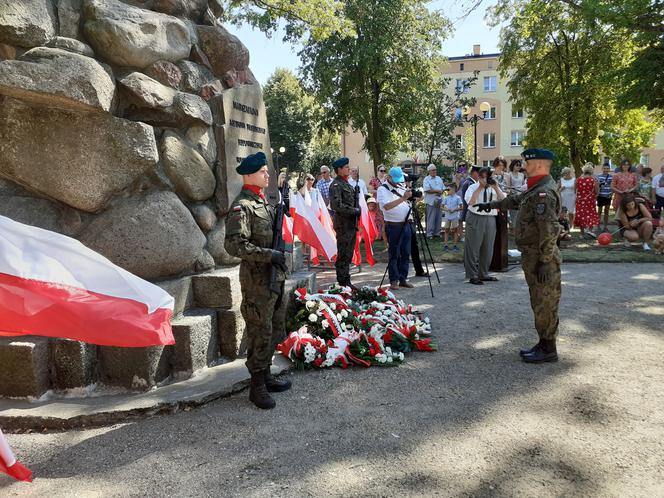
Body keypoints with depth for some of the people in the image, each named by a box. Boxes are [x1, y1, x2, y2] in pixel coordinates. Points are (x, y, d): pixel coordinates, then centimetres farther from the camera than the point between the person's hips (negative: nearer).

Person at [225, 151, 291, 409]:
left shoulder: (264, 202, 15)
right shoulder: (242, 207, -15)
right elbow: (234, 244, -24)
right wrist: (269, 255, -26)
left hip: (275, 277, 9)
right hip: (257, 281, -9)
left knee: (275, 330, 17)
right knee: (261, 333, -1)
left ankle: (266, 375, 32)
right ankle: (257, 386, 12)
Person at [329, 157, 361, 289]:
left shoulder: (347, 184, 19)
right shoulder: (336, 185, -11)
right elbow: (337, 205, -22)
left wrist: (358, 211, 9)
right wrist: (355, 210, -16)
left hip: (352, 224, 9)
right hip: (343, 225, -9)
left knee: (348, 254, 13)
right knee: (343, 255, -4)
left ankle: (346, 282, 21)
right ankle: (343, 283, 2)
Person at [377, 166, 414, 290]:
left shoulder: (402, 187, 13)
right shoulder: (382, 190, -8)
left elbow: (409, 202, 25)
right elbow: (387, 206, -25)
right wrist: (403, 198, -29)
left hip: (406, 224, 7)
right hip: (393, 225, -7)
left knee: (406, 253, 8)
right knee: (394, 254, -2)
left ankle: (403, 279, 17)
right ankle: (394, 281, 5)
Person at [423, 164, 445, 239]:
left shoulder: (439, 178, 16)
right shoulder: (426, 179, -5)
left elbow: (443, 188, 15)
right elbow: (427, 190, -16)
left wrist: (440, 192, -7)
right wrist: (437, 191, -10)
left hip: (439, 201, 6)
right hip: (431, 202, -6)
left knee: (439, 218, 9)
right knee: (431, 219, -3)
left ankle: (437, 233, 19)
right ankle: (429, 234, 3)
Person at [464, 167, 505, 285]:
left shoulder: (494, 189, 12)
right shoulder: (473, 187, 0)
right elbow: (470, 202, -19)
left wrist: (496, 187, -10)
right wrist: (480, 187, -17)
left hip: (490, 220, 5)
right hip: (475, 219, -5)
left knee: (487, 249, 12)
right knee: (473, 248, -1)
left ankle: (483, 274, 25)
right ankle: (473, 276, 6)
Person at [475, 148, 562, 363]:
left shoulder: (543, 193, -20)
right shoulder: (535, 190, 13)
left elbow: (550, 231, -26)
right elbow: (515, 199, 33)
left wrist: (544, 262, -25)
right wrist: (492, 205, 43)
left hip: (540, 258, -10)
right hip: (532, 257, 10)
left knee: (544, 304, -1)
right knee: (539, 303, 16)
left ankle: (548, 350, 10)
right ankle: (544, 344, 26)